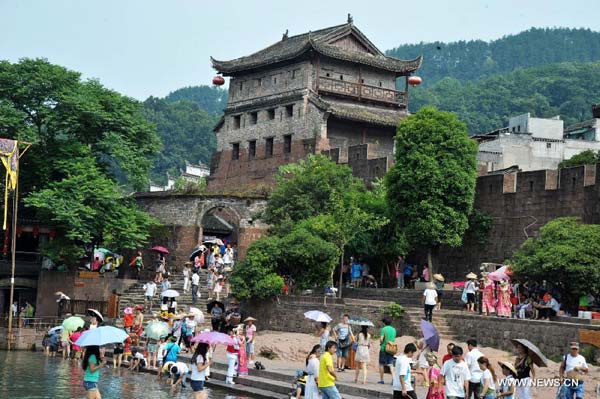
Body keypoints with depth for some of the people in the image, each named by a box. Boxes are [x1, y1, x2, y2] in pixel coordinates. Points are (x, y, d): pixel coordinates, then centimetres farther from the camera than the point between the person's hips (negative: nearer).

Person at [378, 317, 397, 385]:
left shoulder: (383, 329, -10)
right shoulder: (393, 329, 8)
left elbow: (381, 339, -15)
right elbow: (394, 339, 14)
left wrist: (380, 343, 4)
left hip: (384, 348, -5)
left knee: (381, 364, 6)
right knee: (391, 364, 3)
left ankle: (381, 380, 9)